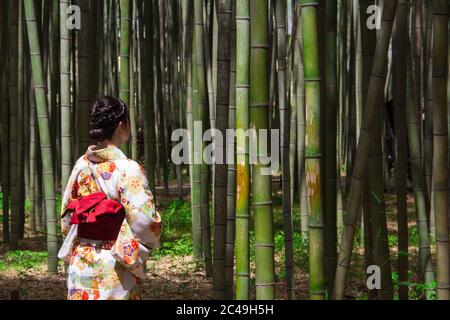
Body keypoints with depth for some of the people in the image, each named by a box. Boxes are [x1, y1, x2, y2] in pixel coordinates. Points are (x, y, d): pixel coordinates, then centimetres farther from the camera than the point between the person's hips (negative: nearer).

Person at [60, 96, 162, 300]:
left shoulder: (81, 165, 2)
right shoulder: (127, 169, -16)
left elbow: (66, 216, 11)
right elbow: (145, 223, -19)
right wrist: (153, 238, 2)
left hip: (80, 266, 6)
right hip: (114, 272, -6)